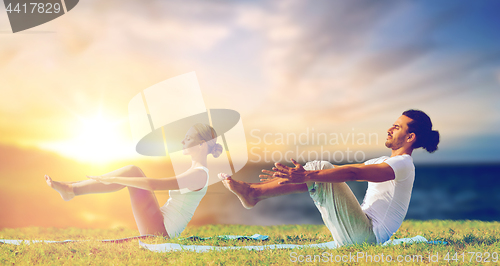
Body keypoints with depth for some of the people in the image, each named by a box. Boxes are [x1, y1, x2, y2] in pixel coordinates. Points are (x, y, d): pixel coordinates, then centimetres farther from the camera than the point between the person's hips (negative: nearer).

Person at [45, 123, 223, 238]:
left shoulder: (199, 174, -17)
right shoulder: (194, 171, 15)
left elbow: (154, 184, -25)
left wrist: (112, 179, -22)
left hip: (159, 231, -9)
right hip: (161, 229, 9)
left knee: (132, 171, -12)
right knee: (132, 172, 1)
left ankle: (71, 190, -10)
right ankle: (71, 188, -3)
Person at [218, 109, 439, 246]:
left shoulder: (403, 164, -11)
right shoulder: (384, 162, 20)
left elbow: (353, 173, -26)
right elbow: (343, 173, 15)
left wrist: (307, 176, -36)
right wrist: (297, 175, 9)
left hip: (368, 236, -9)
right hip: (361, 234, 9)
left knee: (321, 170, -19)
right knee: (319, 170, 1)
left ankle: (254, 193, -19)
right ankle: (253, 190, -6)